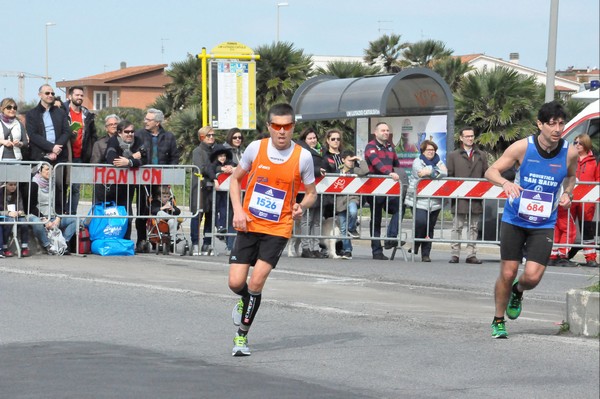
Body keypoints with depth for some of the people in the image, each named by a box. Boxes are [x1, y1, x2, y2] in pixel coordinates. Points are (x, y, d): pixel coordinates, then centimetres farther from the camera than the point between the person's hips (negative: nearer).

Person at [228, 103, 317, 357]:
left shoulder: (303, 157, -7)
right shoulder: (256, 148, -4)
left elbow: (311, 193, 6)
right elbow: (236, 178, 9)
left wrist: (301, 206, -17)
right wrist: (238, 210, -5)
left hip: (278, 229, -2)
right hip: (249, 225, 2)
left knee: (256, 281, -15)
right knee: (236, 282, -5)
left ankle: (242, 335, 2)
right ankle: (245, 300, 34)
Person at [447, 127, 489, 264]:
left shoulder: (482, 156, 14)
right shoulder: (453, 156, 8)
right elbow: (449, 176, 5)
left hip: (476, 198, 2)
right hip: (459, 198, -2)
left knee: (473, 227, 4)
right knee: (457, 226, -1)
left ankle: (471, 254, 6)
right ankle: (455, 254, 1)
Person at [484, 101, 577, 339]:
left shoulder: (569, 152, -6)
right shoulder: (523, 147, -13)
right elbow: (491, 172, -8)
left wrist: (567, 194, -4)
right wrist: (505, 183, -30)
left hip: (544, 223, 1)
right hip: (514, 218, -1)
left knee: (532, 277, -10)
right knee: (507, 274, 0)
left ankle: (518, 292, 27)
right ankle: (498, 321, 22)